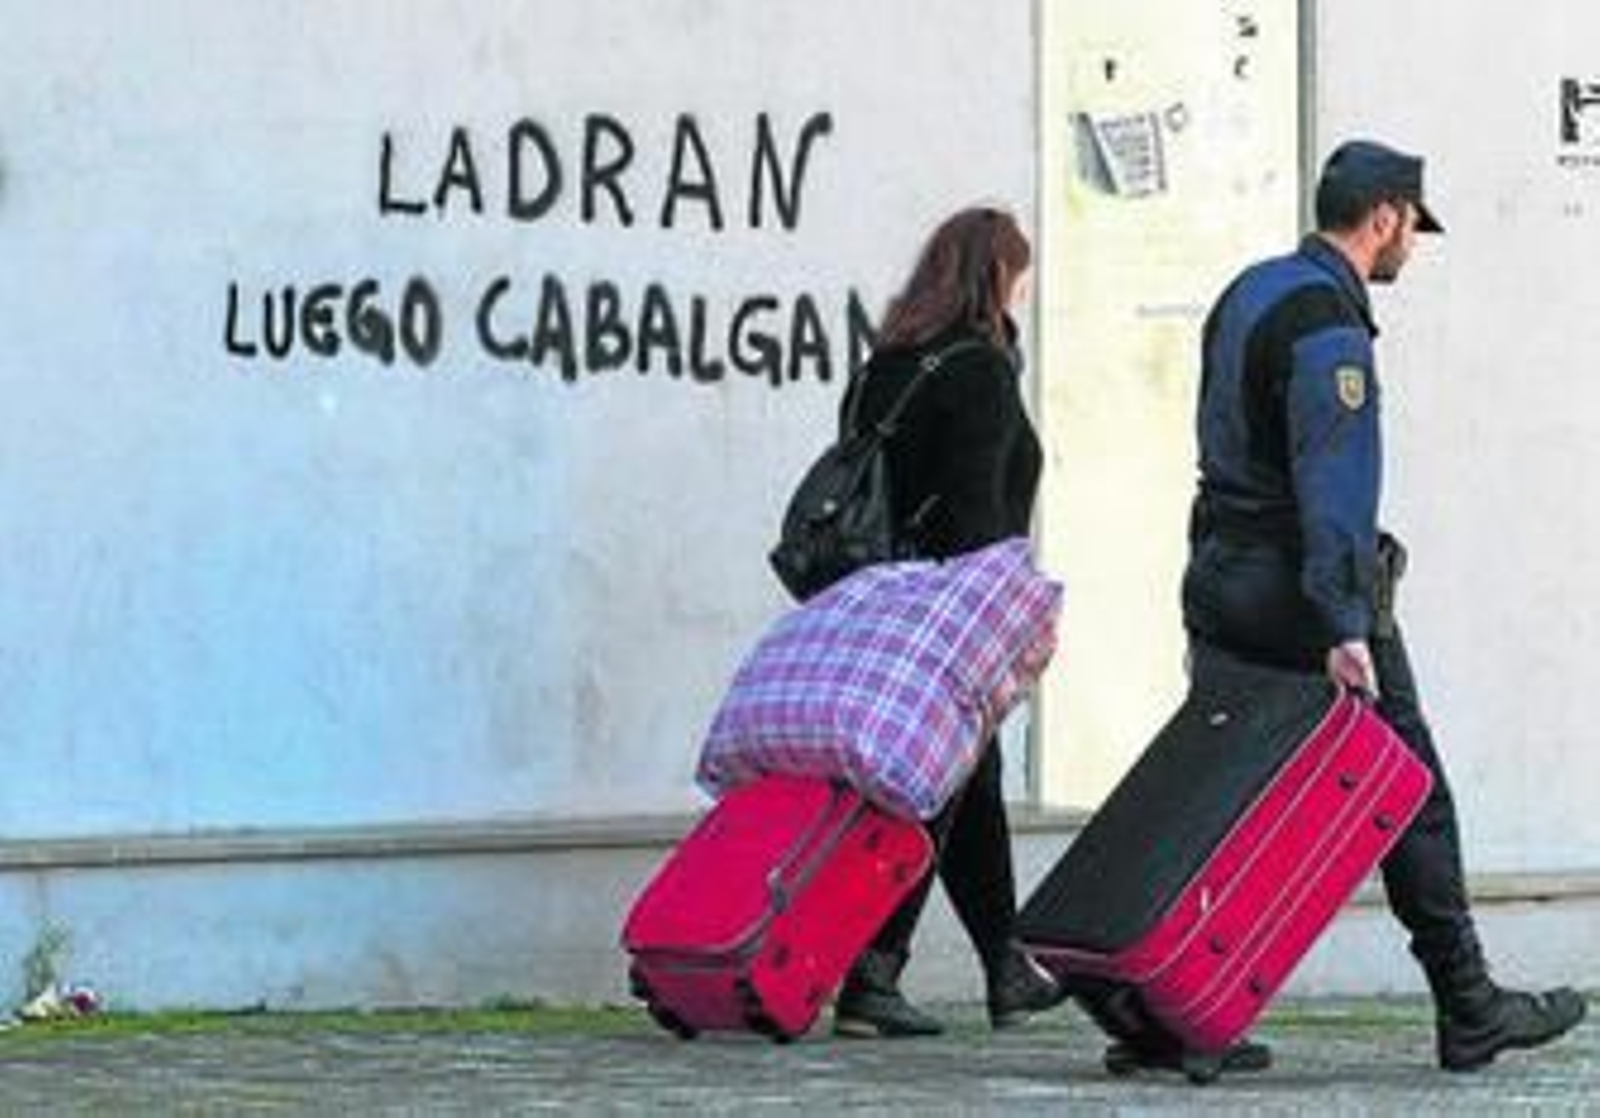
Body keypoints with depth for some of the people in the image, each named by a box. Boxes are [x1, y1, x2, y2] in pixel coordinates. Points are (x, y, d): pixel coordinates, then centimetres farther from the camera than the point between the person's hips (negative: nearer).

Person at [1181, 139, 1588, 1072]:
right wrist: (1346, 628, -27)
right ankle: (1470, 1013, 6)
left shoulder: (1248, 293, 15)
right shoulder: (1329, 328, -16)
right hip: (1297, 591, -9)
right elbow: (1334, 486, -23)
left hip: (1221, 575, 9)